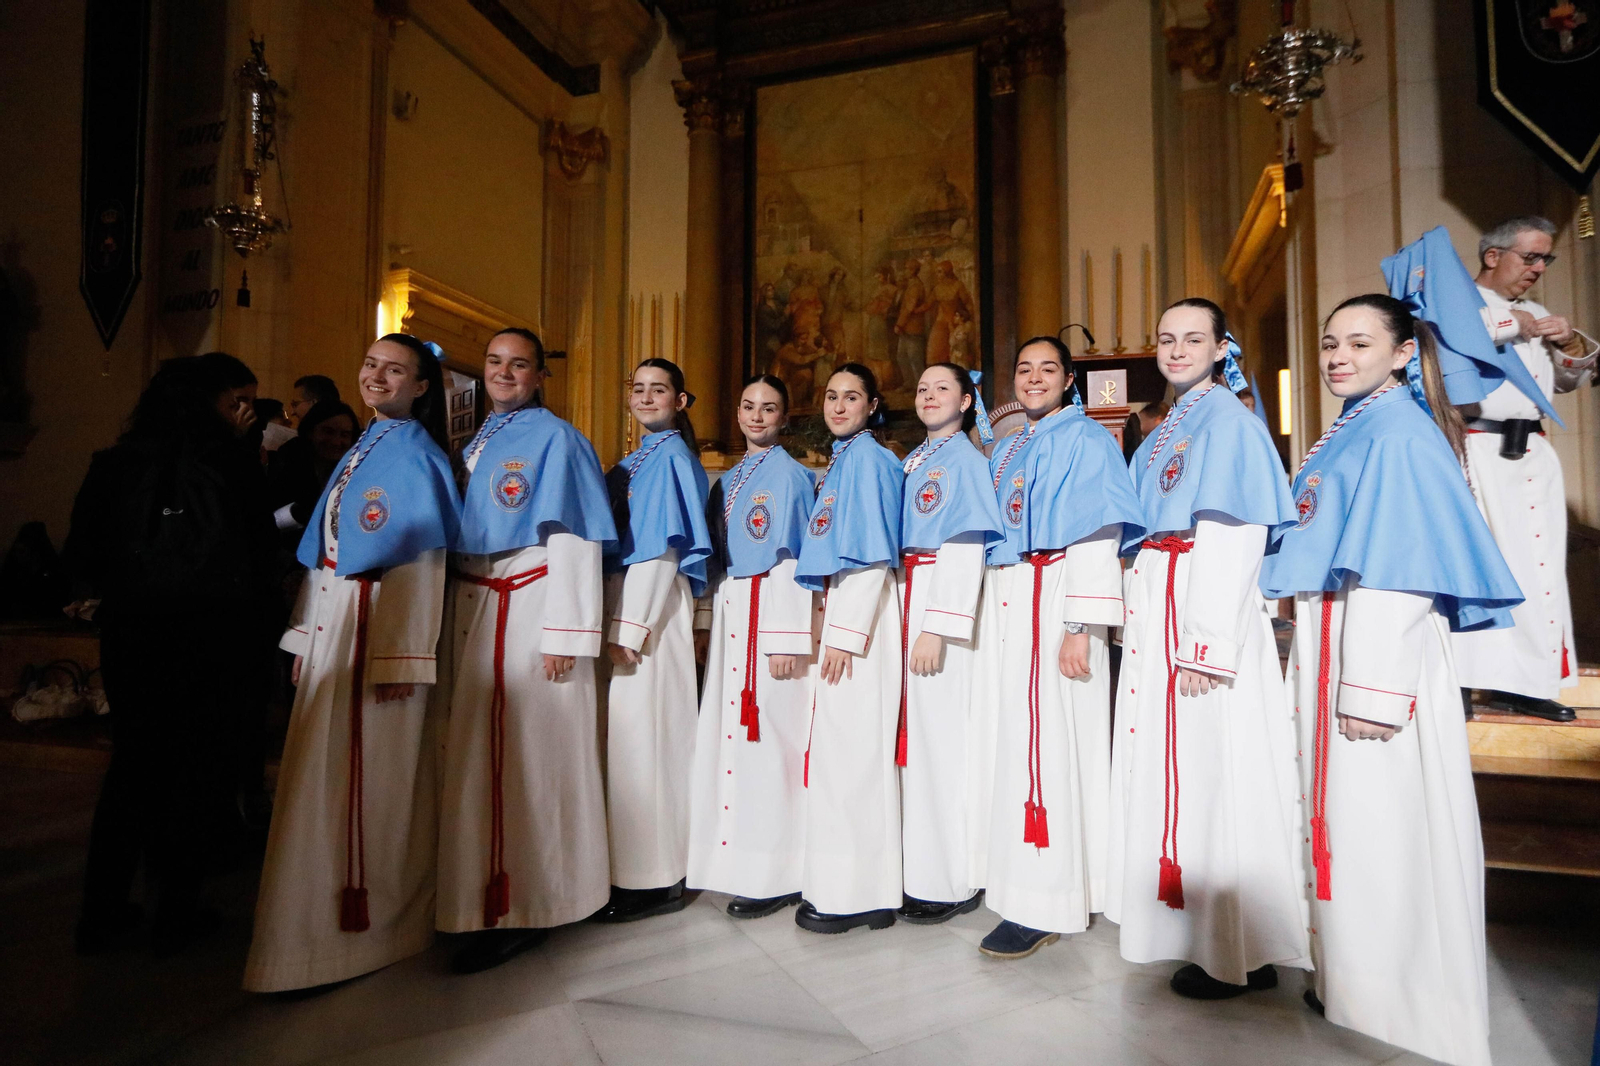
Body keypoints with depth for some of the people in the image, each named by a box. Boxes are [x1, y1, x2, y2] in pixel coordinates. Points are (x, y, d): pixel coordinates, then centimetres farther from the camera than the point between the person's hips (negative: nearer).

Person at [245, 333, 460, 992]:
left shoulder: (417, 456, -7)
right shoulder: (360, 450, 18)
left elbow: (422, 564, -14)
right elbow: (323, 551, 17)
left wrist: (401, 657, -19)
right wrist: (307, 637, 14)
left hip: (380, 629, -8)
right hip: (330, 628, 8)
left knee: (366, 777, -3)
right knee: (324, 775, 12)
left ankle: (347, 932, 8)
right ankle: (333, 914, 26)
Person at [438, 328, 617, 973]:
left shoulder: (556, 438, -5)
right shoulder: (476, 443, 17)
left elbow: (572, 539, -12)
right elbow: (460, 534, 19)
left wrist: (564, 631, -18)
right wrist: (453, 615, 14)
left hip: (532, 606, -7)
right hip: (471, 609, 8)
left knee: (530, 750, -3)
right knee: (476, 750, 11)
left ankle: (523, 907, 9)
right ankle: (486, 892, 25)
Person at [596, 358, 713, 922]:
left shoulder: (673, 457, -6)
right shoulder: (634, 461, 20)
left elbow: (663, 550, -14)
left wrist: (631, 626, -19)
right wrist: (614, 621, 12)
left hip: (656, 608, -8)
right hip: (624, 603, 8)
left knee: (645, 731, -6)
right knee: (628, 733, 10)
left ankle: (655, 879, 5)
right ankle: (633, 869, 21)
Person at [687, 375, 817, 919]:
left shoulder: (791, 476, -4)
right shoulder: (728, 480, 18)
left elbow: (797, 562, -10)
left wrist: (789, 638, -16)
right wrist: (704, 621, 11)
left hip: (771, 612, -7)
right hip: (729, 616, 7)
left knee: (767, 736, -6)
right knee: (730, 735, 9)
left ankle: (776, 874, 6)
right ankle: (739, 862, 22)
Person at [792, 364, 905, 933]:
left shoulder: (868, 458, -8)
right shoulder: (842, 460, 19)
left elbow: (872, 555, -15)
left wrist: (845, 634, -18)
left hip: (861, 611, -9)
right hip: (840, 608, 9)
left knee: (851, 746, -4)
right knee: (842, 745, 11)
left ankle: (857, 893, 7)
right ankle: (848, 884, 21)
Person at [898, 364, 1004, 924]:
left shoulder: (964, 458, -5)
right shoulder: (912, 461, 18)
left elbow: (964, 548, -14)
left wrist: (936, 628, -20)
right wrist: (904, 621, 13)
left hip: (945, 602, -7)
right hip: (907, 602, 8)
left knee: (944, 736, -4)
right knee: (917, 734, 10)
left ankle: (953, 883, 9)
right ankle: (924, 871, 22)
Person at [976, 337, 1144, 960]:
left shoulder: (1084, 439, -2)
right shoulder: (1006, 450, 20)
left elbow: (1096, 535, -12)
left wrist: (1080, 625, -20)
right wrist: (990, 621, 14)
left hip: (1053, 600, -7)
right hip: (1005, 605, 7)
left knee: (1045, 742, -7)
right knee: (1013, 739, 9)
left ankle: (1043, 907, 2)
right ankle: (1029, 888, 22)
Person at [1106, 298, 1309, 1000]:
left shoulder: (1226, 419, -8)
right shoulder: (1169, 428, 18)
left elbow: (1232, 534, -17)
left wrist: (1207, 644, -22)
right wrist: (1138, 618, 15)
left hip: (1206, 600, -9)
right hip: (1155, 606, 9)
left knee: (1212, 769, -3)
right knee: (1170, 762, 14)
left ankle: (1237, 953, 10)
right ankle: (1183, 923, 28)